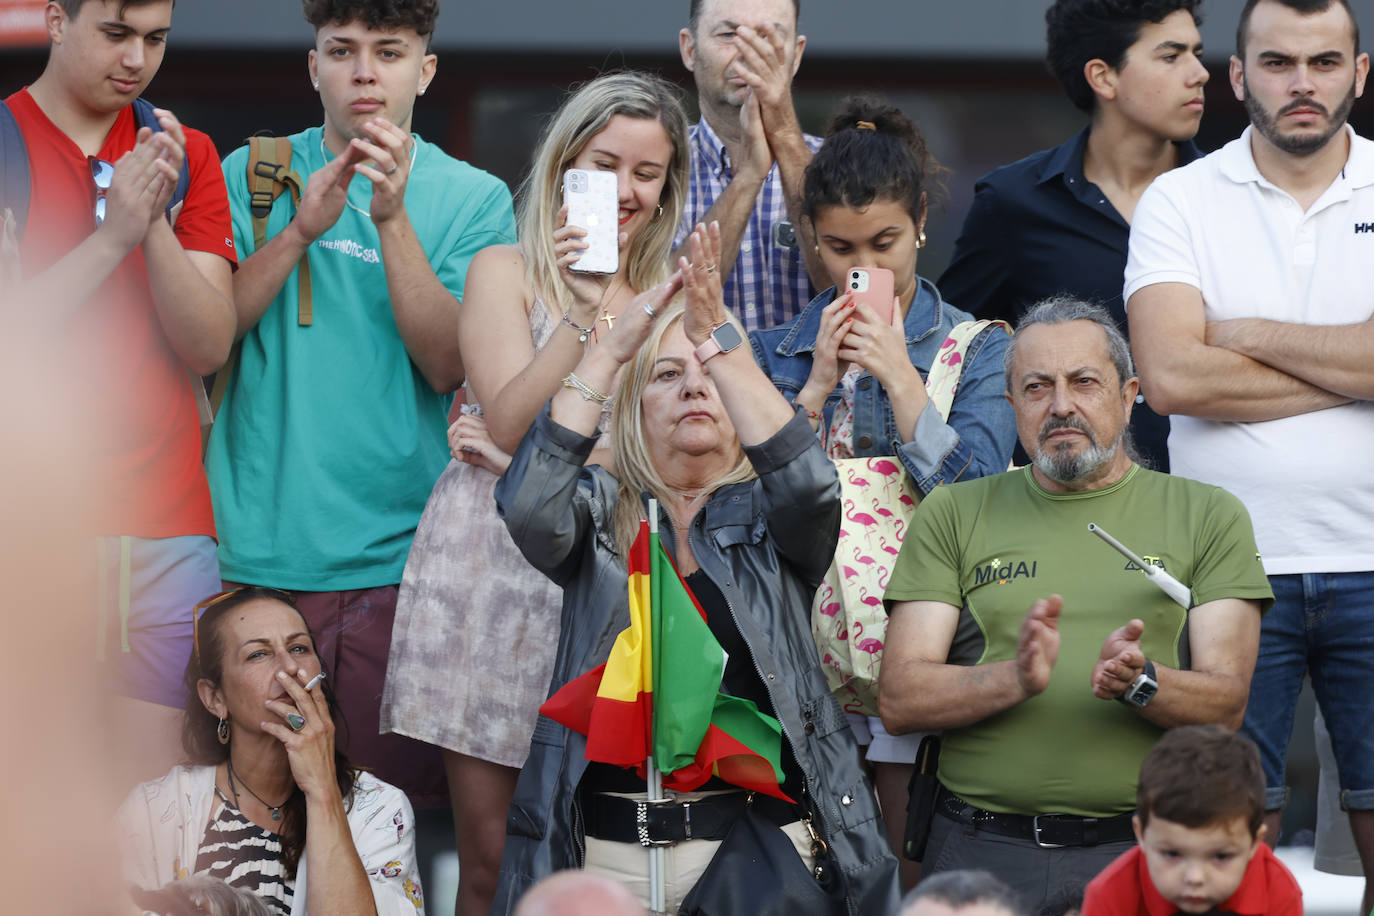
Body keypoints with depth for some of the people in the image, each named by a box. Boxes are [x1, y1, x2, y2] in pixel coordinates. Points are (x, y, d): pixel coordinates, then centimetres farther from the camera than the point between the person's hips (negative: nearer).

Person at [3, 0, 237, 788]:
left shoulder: (185, 155, 12)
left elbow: (210, 345, 3)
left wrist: (155, 223, -11)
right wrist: (112, 236, -16)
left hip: (166, 523, 3)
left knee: (153, 799, -1)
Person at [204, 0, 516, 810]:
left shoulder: (473, 199, 5)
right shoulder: (254, 175, 7)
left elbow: (447, 364, -7)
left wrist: (392, 219, -16)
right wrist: (302, 229, -16)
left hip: (399, 553, 0)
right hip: (260, 549, 1)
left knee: (410, 792, 0)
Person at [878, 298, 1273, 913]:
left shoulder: (1207, 516, 13)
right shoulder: (953, 515, 14)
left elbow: (1225, 705, 4)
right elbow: (899, 700, 5)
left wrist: (1139, 683, -17)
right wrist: (1016, 679, -13)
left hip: (1145, 854, 0)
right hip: (983, 852, 0)